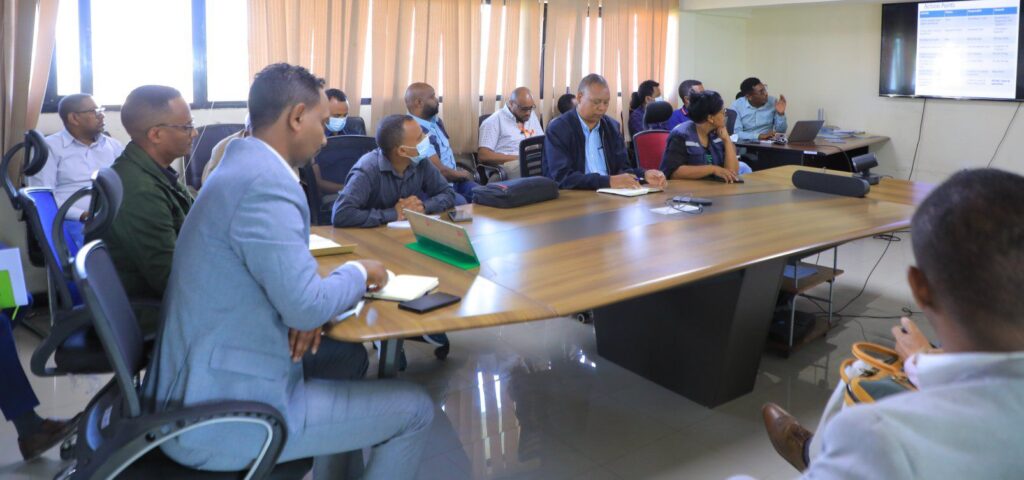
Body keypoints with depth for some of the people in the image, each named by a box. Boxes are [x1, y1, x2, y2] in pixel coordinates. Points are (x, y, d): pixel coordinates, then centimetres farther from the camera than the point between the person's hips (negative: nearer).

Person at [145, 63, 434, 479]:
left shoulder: (243, 165, 9)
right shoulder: (265, 183, -22)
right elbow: (308, 306, -26)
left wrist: (307, 311, -2)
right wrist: (359, 272, -7)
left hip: (204, 386, 10)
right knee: (414, 409, -2)